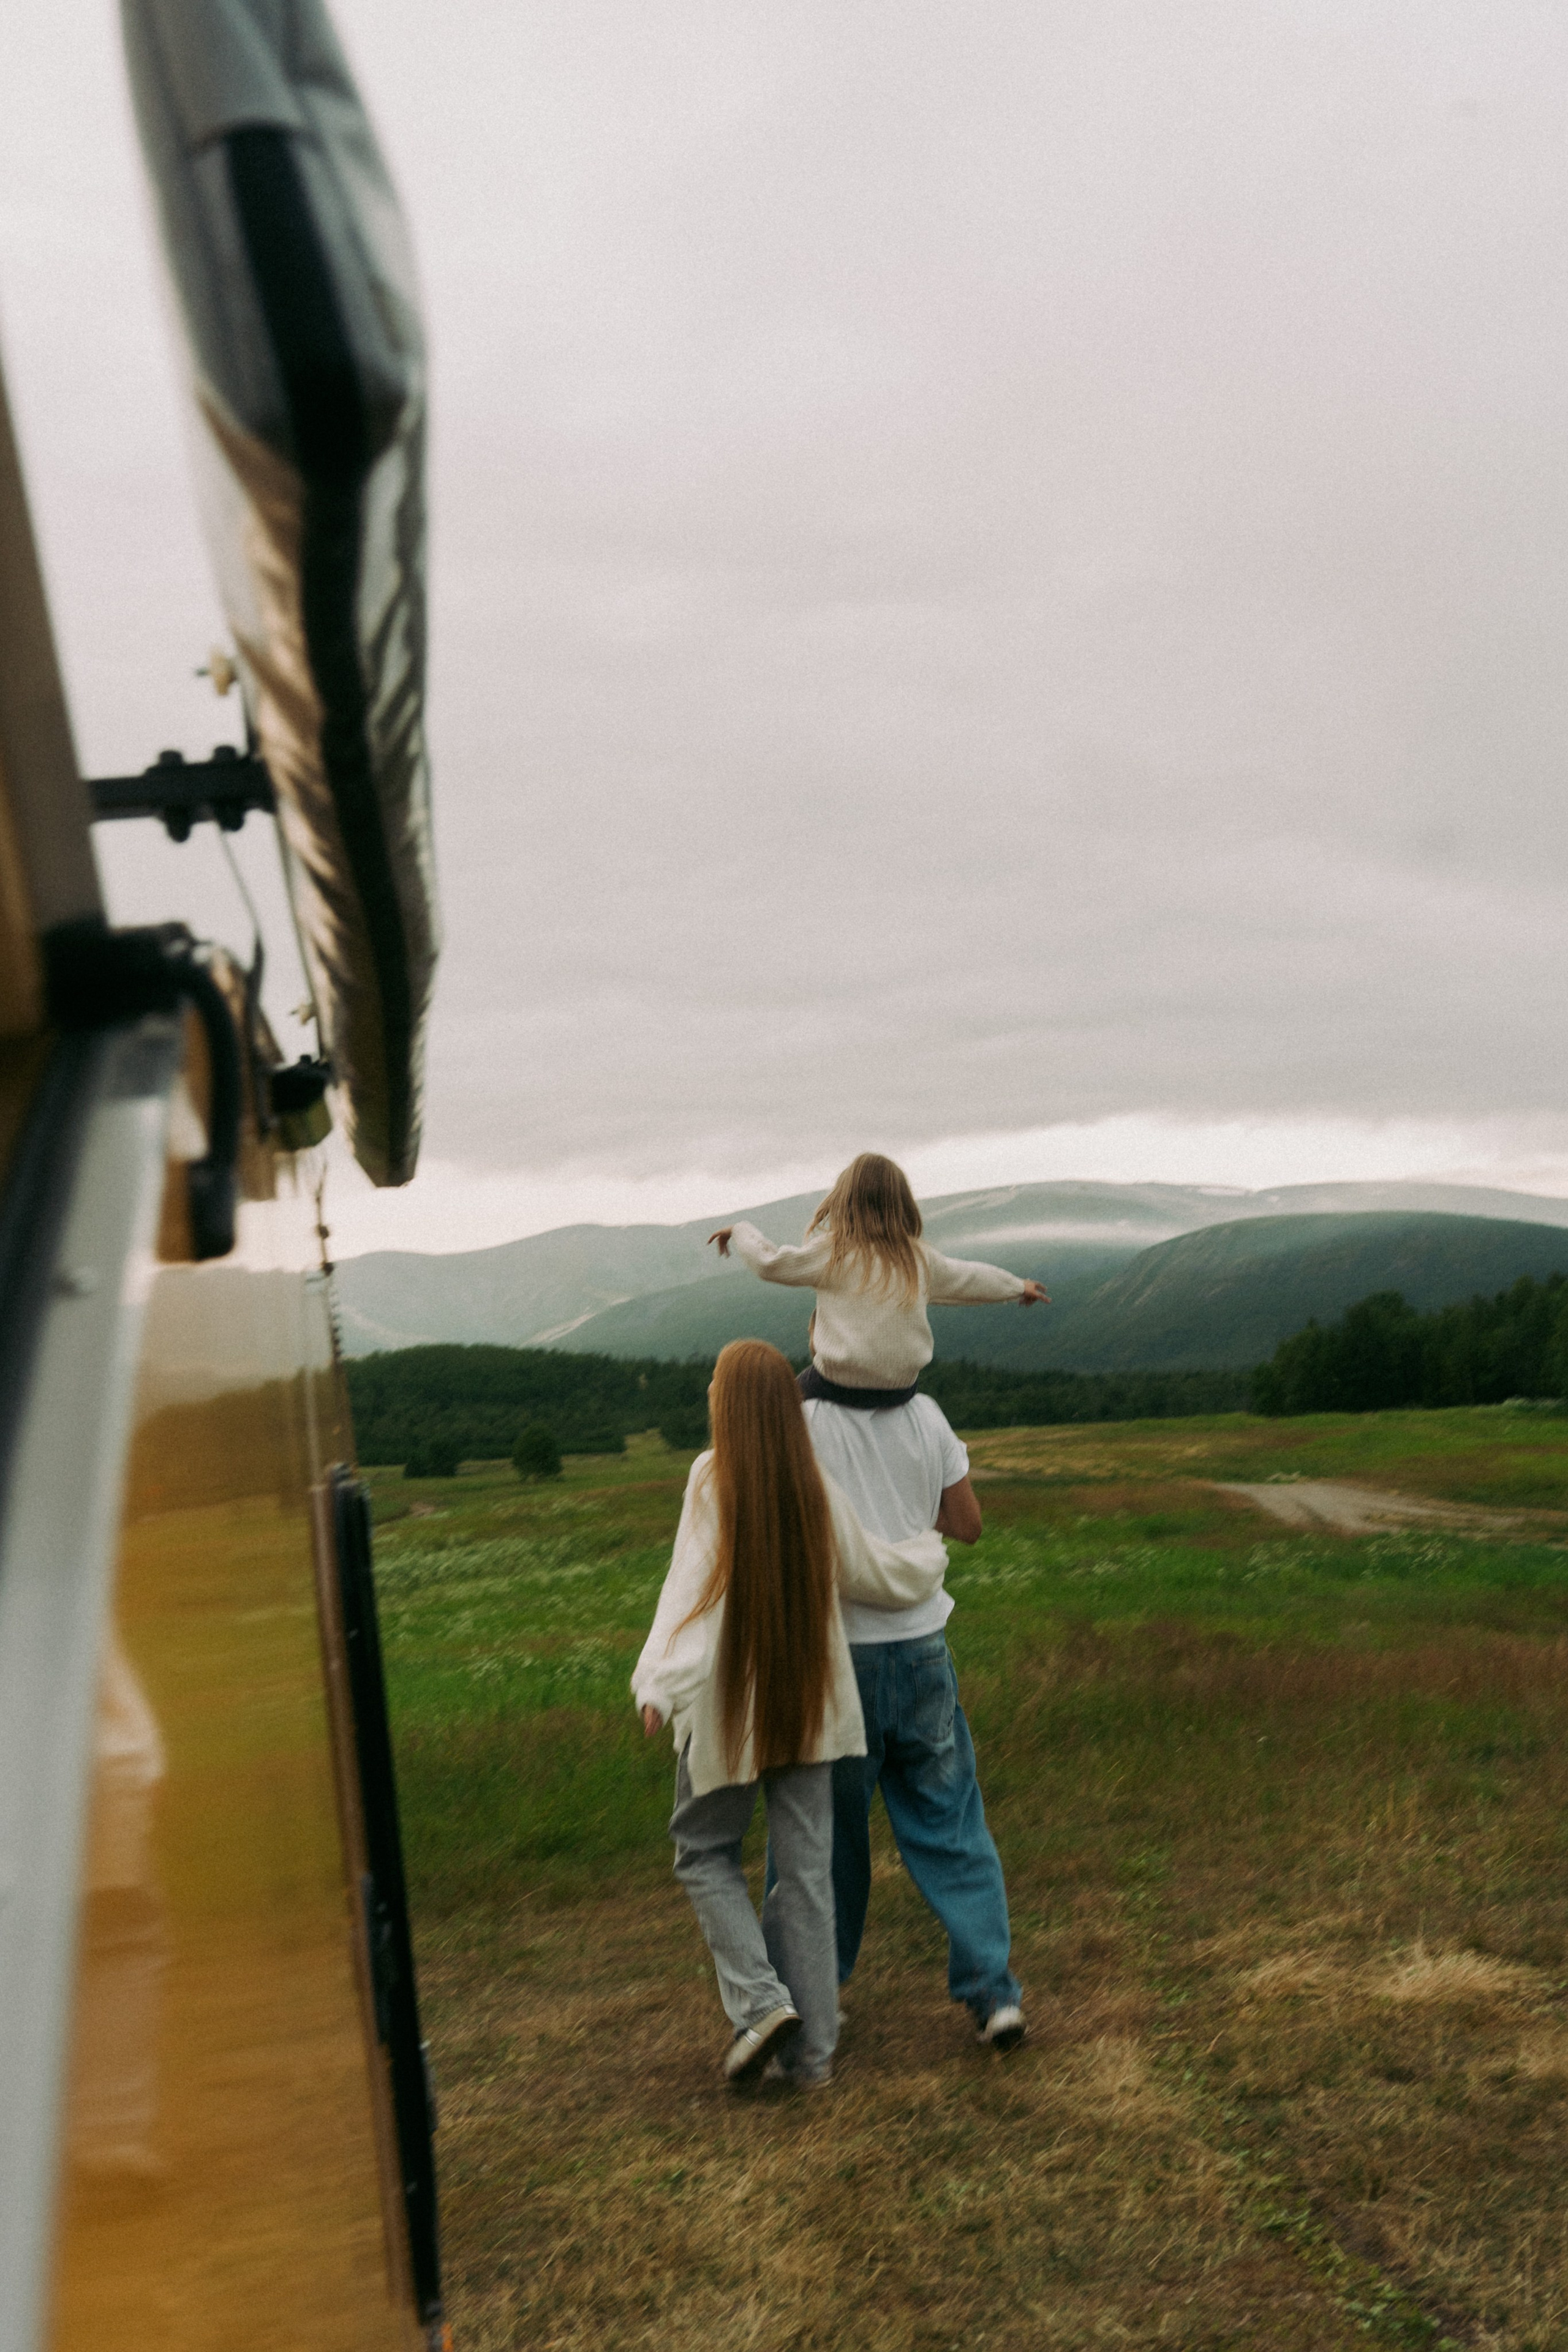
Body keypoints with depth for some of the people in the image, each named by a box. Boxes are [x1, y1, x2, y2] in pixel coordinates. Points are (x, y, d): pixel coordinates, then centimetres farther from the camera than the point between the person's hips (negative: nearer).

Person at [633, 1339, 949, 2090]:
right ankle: (812, 2047, 15)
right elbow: (880, 1575, 8)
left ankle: (759, 1999, 0)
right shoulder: (816, 1490, -1)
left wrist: (661, 1682, -28)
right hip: (808, 1705, 4)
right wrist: (931, 1549, 28)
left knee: (704, 1850, 16)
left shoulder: (712, 1478, -12)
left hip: (729, 1703, -4)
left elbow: (692, 1584, -22)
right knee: (805, 1869, 10)